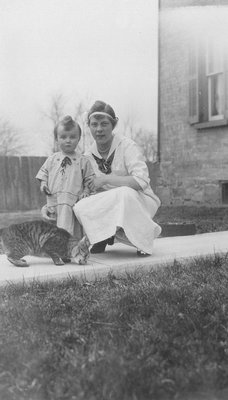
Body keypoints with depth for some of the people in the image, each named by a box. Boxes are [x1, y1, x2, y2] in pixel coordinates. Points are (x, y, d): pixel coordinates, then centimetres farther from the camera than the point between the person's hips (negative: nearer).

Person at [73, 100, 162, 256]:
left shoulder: (127, 146, -13)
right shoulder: (89, 155, 3)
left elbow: (141, 181, -26)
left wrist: (105, 179, -27)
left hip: (139, 200, -4)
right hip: (109, 205, 4)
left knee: (125, 193, -38)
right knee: (81, 207, -24)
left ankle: (143, 239, -14)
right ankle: (104, 237, 5)